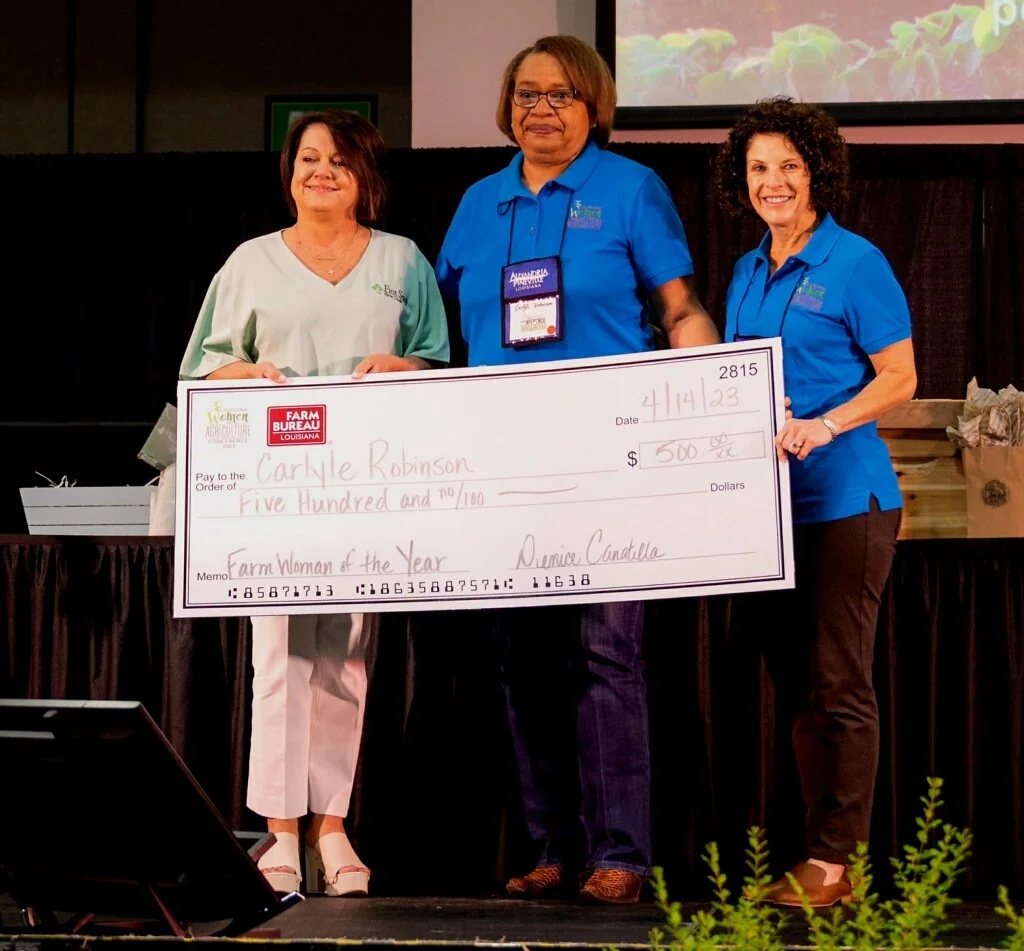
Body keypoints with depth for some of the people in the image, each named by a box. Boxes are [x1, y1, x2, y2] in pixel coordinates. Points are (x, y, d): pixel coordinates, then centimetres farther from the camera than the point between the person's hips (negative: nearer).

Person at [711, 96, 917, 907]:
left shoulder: (855, 263, -5)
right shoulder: (748, 273, 16)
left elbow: (899, 378, -8)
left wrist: (820, 427, -21)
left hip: (843, 497, -7)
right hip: (768, 499, 7)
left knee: (839, 682, -5)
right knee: (795, 682, 9)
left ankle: (835, 862, -1)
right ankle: (814, 853, 16)